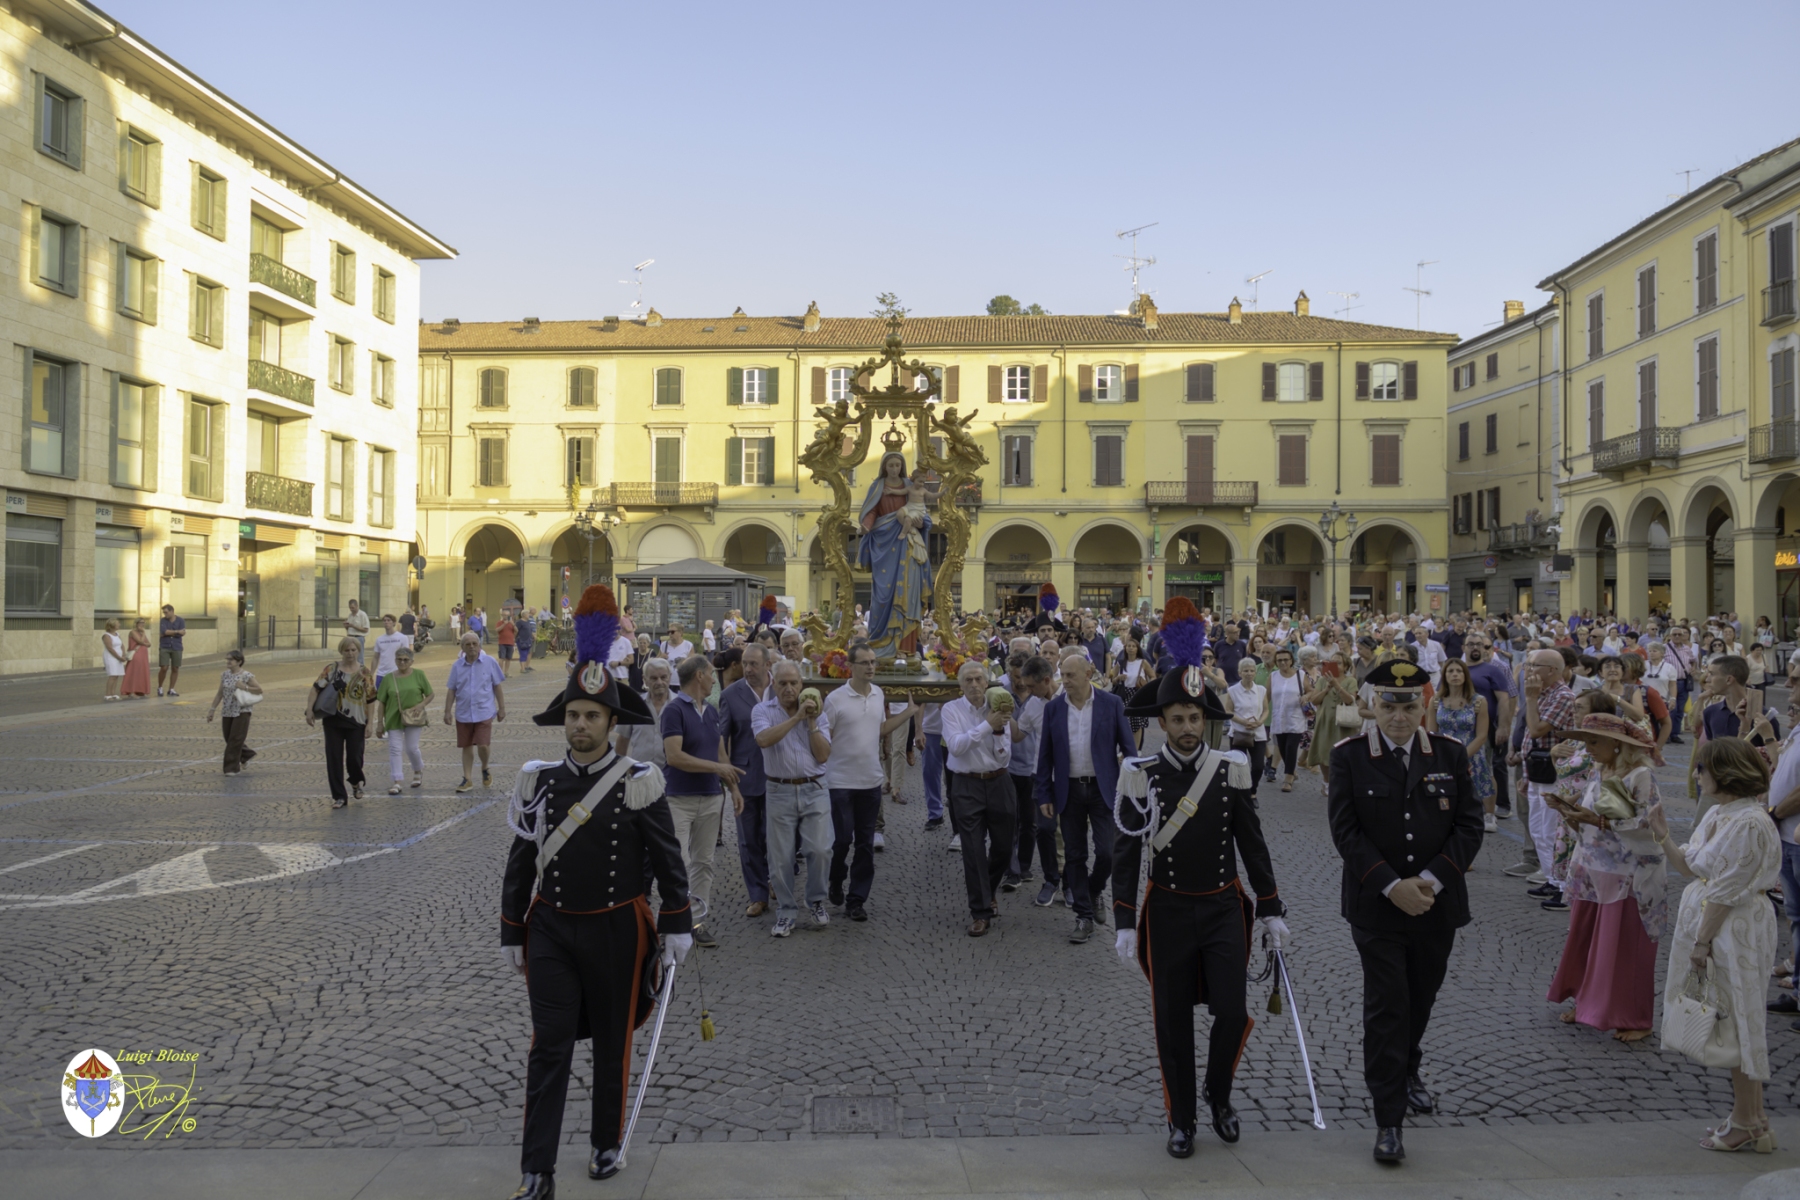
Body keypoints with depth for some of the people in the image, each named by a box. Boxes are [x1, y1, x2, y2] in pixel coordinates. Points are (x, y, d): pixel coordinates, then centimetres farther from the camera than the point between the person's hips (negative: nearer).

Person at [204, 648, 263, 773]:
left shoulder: (246, 676, -10)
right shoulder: (225, 675, 6)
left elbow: (259, 690, -9)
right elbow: (220, 694, 12)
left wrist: (244, 687, -20)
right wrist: (212, 709, 11)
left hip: (241, 712, -6)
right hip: (227, 712, 6)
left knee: (235, 740, -5)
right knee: (229, 739, 12)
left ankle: (232, 767, 3)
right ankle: (246, 755, 34)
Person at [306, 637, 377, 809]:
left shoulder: (365, 673, 0)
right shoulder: (331, 669, -1)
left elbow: (370, 700, 2)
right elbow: (315, 689, -3)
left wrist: (369, 723, -2)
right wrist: (309, 710, -14)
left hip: (356, 722, -1)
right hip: (333, 720, 1)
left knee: (354, 757, -2)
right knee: (334, 758, 1)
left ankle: (356, 782, 32)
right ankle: (339, 796, 12)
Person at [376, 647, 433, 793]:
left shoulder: (418, 675, -3)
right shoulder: (388, 678, 0)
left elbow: (430, 694, 3)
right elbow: (382, 702, 4)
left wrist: (421, 705, -15)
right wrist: (381, 722, 2)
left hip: (414, 719, -1)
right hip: (394, 719, 2)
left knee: (412, 748, 2)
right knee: (395, 749, -1)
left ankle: (418, 771, 31)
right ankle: (396, 782, 2)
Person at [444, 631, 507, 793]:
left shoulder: (490, 663, -3)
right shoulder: (457, 666, 2)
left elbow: (498, 687, 2)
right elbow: (451, 690, 6)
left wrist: (501, 708, 2)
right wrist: (447, 711, 3)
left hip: (484, 712, -3)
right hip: (463, 714, 3)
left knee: (483, 745, -10)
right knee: (466, 747, 10)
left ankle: (485, 770, 19)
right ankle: (467, 779, 22)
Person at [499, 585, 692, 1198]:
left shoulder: (638, 783, -8)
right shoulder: (539, 781, 0)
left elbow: (668, 860, -5)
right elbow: (520, 863, 5)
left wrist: (678, 928, -7)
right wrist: (511, 935, 7)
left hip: (617, 930, -1)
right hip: (550, 930, 1)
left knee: (613, 1044, 13)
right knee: (549, 1049, 0)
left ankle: (606, 1142, 34)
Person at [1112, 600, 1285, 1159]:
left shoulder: (1230, 769, -2)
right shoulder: (1141, 775, -8)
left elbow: (1252, 843, 4)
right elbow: (1126, 853, -7)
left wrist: (1271, 910, 3)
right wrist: (1125, 922, -12)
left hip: (1224, 908, 1)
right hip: (1168, 912, -1)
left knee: (1232, 1012, -2)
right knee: (1173, 1021, 7)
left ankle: (1218, 1096, 27)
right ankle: (1182, 1118, 25)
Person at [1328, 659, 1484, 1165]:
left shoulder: (1451, 754, 1)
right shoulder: (1349, 756, -7)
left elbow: (1469, 826, -1)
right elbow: (1346, 831, -10)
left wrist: (1431, 880, -13)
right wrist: (1392, 886, -18)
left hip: (1437, 906, 3)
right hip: (1376, 906, -3)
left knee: (1421, 1000, 18)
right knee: (1386, 1007, -3)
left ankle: (1406, 1072, 45)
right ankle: (1389, 1119, 6)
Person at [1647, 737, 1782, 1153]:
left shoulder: (1749, 824, -20)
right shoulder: (1716, 814, 9)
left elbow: (1727, 891, -20)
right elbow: (1693, 868, 13)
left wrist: (1702, 941, -17)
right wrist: (1664, 838, 4)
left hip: (1737, 931, -9)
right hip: (1710, 924, 9)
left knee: (1739, 1025, 1)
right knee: (1732, 1027, 15)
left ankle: (1746, 1122, 13)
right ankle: (1751, 1116, 25)